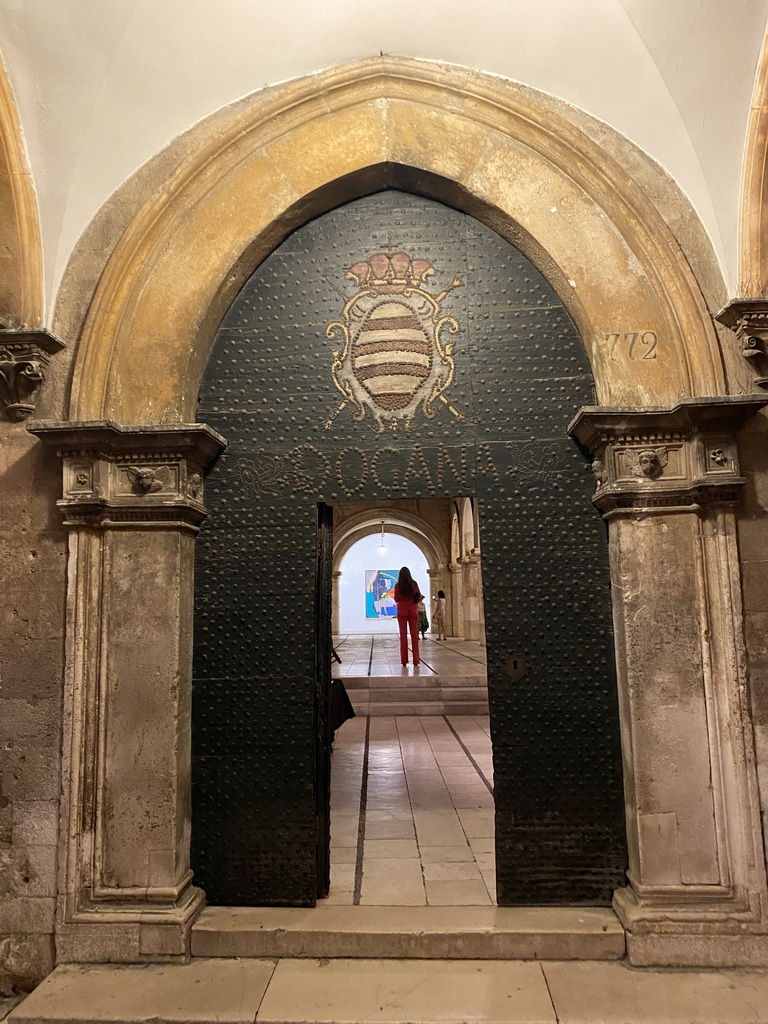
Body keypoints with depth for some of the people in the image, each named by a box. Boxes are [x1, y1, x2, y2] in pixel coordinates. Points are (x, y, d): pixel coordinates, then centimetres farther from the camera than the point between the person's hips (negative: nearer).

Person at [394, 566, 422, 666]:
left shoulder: (398, 585, -4)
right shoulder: (414, 584, -1)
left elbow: (396, 600, 0)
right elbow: (420, 597, 4)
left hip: (402, 611, -1)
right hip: (413, 611, 1)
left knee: (403, 635, 3)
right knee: (414, 635, 3)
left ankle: (404, 660, -1)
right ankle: (415, 660, 0)